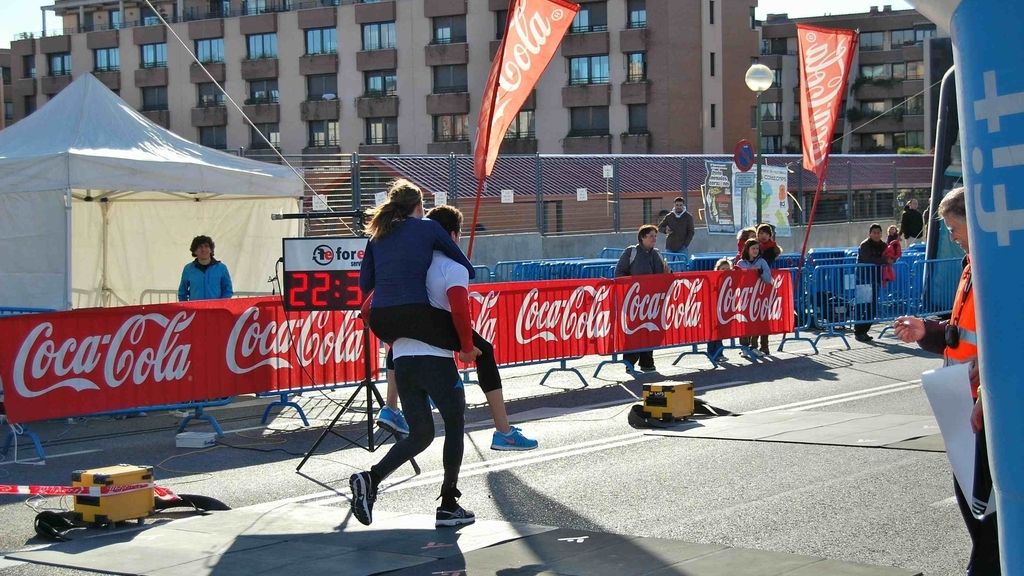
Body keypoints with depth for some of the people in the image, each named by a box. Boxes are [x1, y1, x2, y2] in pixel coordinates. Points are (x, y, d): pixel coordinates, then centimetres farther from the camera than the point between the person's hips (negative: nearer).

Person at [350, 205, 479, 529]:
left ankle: (371, 478, -12)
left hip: (402, 359, 6)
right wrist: (467, 345, -5)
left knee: (420, 434, 12)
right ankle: (449, 506, 11)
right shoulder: (452, 267, -2)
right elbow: (460, 309, -19)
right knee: (455, 426, 12)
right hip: (436, 359, -6)